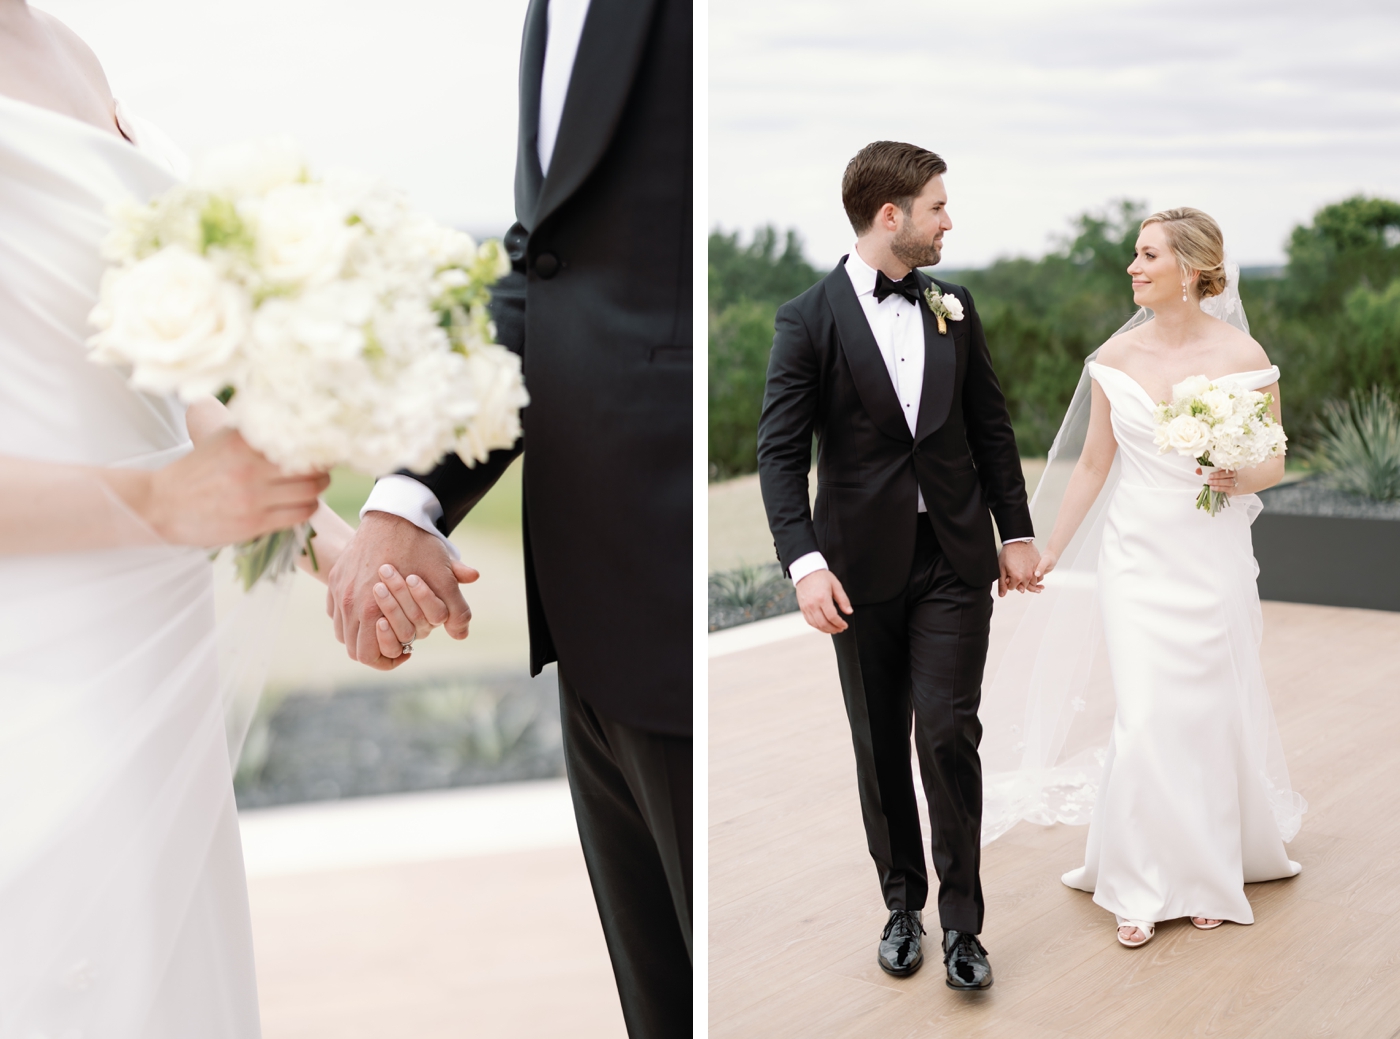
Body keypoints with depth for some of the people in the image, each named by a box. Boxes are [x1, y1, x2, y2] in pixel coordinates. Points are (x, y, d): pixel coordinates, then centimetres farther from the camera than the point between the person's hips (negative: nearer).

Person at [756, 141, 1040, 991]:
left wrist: (1017, 532, 10)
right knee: (880, 746, 10)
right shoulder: (809, 320, -6)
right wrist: (805, 561, -19)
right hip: (864, 565, -2)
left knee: (949, 735, -4)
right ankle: (903, 902, 28)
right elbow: (781, 451, -9)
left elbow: (991, 427, 12)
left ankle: (961, 921, 10)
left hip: (955, 559, 2)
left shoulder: (955, 306, 7)